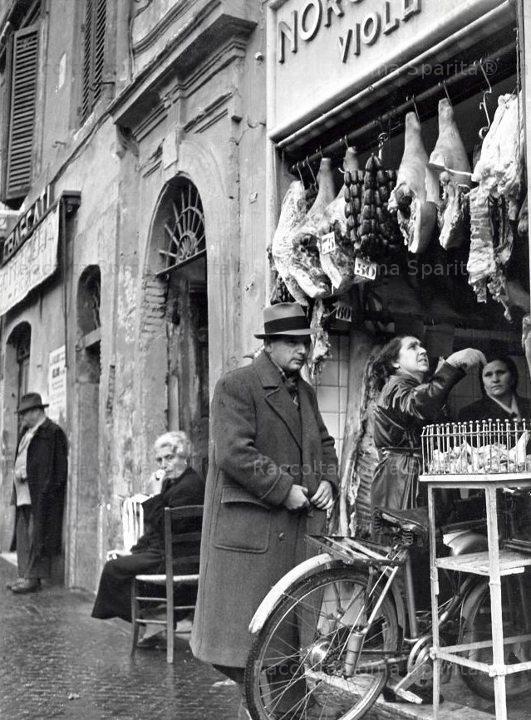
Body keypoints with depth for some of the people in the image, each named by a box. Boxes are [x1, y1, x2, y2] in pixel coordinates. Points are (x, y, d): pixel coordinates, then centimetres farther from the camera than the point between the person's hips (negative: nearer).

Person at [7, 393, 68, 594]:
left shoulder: (52, 432, -12)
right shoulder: (28, 433, 17)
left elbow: (57, 466, -16)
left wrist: (25, 474, -18)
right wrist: (19, 474, 7)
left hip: (40, 494, -10)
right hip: (24, 493, 10)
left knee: (35, 537, -5)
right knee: (23, 537, 12)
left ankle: (34, 577, 0)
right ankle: (25, 575, 19)